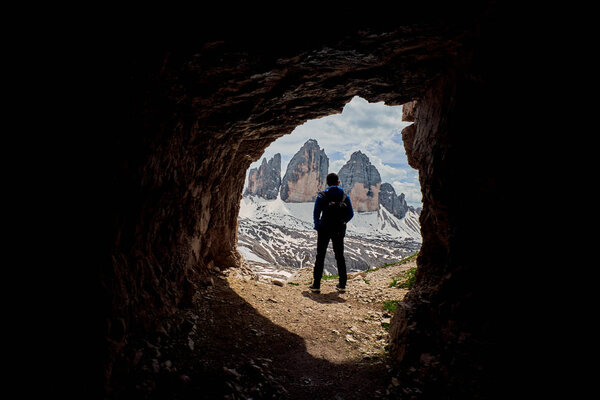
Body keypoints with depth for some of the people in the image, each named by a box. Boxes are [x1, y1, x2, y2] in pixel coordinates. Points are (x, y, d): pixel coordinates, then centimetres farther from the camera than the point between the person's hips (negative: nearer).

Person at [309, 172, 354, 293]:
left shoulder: (322, 195, -6)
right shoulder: (345, 196, 1)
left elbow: (316, 213, -7)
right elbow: (351, 214, 2)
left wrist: (317, 226, 9)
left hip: (324, 229, -2)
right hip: (339, 231, 2)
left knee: (320, 257, 5)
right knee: (340, 256, 14)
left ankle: (316, 285, 4)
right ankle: (342, 285, 18)